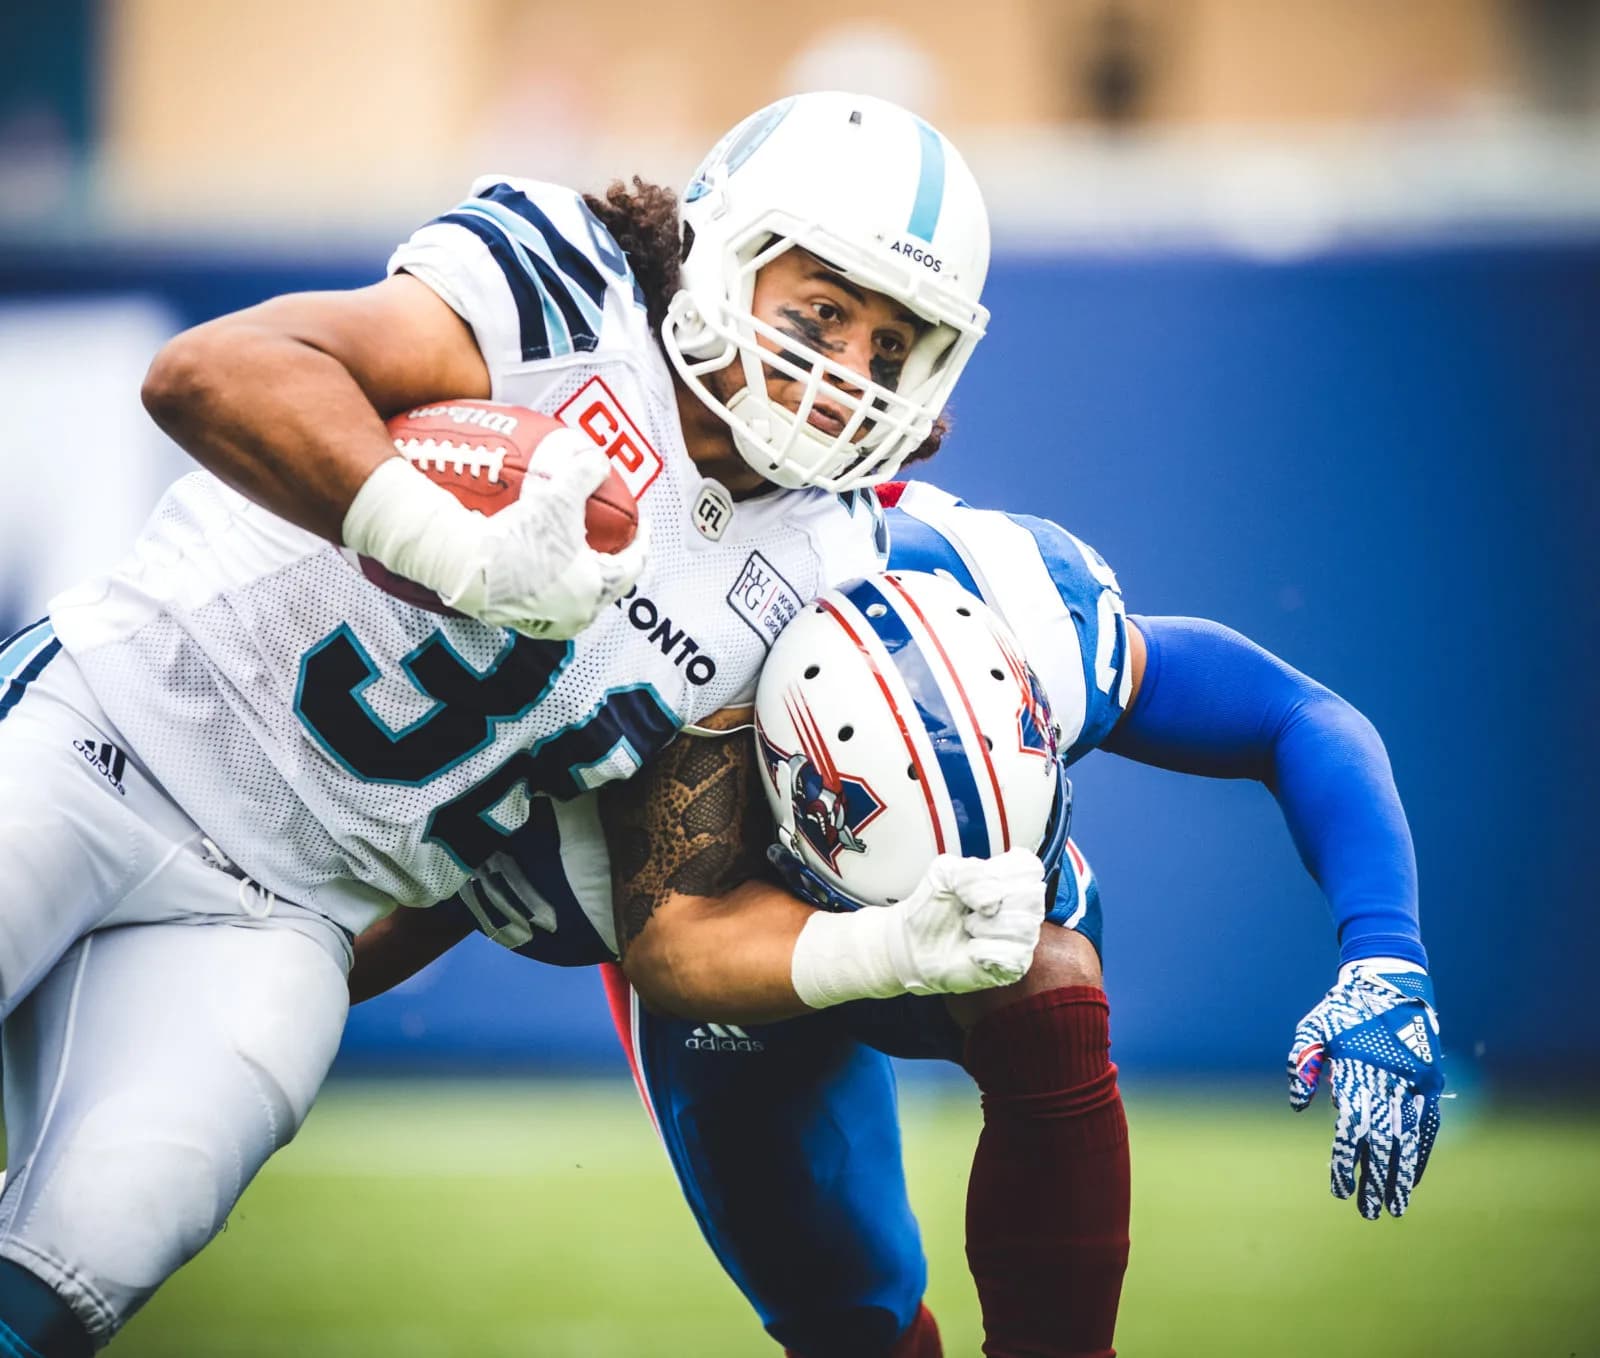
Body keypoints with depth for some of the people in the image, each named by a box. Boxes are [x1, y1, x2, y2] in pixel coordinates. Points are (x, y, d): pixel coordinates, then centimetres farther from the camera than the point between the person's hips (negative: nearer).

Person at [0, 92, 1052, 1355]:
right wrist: (459, 548, -33)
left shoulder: (811, 566, 7)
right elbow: (211, 373, -22)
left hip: (279, 912, 4)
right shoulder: (570, 295, -9)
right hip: (119, 722, -4)